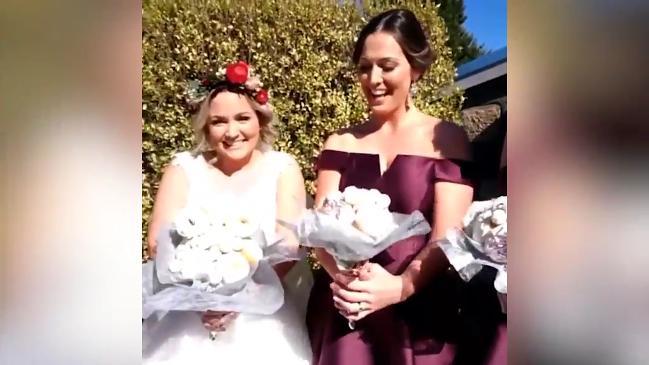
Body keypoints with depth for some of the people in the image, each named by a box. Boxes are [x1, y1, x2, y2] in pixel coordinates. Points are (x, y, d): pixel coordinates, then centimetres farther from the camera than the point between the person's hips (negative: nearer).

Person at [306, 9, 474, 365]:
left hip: (418, 313, -2)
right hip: (342, 312, 2)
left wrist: (400, 287, -25)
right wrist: (343, 275, -21)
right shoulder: (340, 144, 4)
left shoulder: (447, 139, -3)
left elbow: (447, 237, -9)